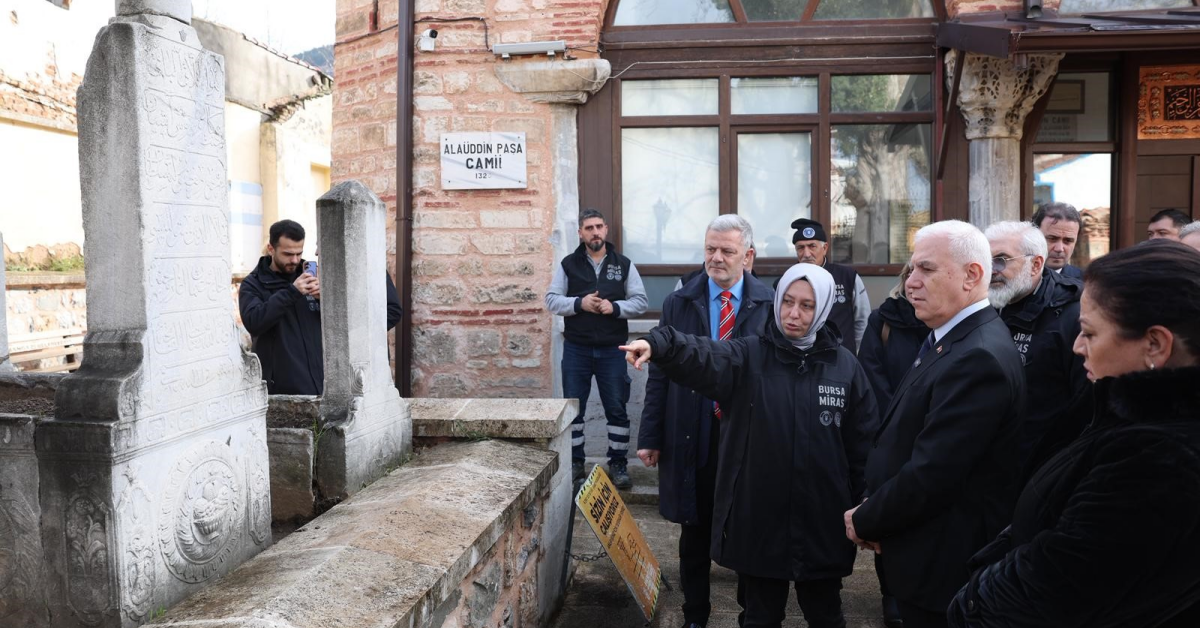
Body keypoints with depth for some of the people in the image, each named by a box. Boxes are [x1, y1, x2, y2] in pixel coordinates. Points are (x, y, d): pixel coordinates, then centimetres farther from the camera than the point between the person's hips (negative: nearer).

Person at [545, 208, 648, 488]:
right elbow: (551, 300, -1)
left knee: (617, 409, 4)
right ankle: (574, 462, 21)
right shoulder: (568, 264, 3)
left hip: (612, 350, 0)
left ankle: (618, 463, 16)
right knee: (572, 408, 7)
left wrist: (614, 307, -15)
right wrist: (580, 303, -17)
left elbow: (640, 301, 2)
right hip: (576, 349, 0)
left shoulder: (624, 264, 4)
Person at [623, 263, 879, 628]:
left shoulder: (845, 367, 1)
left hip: (822, 522, 1)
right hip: (758, 519, -1)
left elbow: (863, 444, 4)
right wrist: (658, 344, -46)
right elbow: (702, 357, -25)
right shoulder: (748, 358, -4)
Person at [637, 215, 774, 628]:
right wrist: (650, 436, 0)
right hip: (692, 439, 1)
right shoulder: (678, 303, 3)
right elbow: (659, 373, 2)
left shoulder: (770, 304, -1)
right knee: (695, 533, 13)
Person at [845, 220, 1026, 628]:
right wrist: (876, 517, 0)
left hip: (945, 562, -9)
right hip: (930, 552, 9)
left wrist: (864, 521, -12)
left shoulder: (979, 358, -25)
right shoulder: (950, 339, 7)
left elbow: (930, 476, -27)